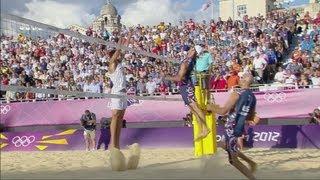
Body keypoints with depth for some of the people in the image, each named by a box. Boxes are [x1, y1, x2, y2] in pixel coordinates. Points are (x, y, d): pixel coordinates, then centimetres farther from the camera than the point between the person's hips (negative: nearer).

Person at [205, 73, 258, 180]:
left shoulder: (236, 95, -16)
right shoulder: (253, 97, 7)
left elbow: (223, 111, -20)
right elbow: (251, 118, 15)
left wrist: (211, 108, -3)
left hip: (231, 128, -8)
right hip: (240, 128, 8)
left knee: (233, 159, 2)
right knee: (225, 146, 31)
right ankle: (251, 163, 26)